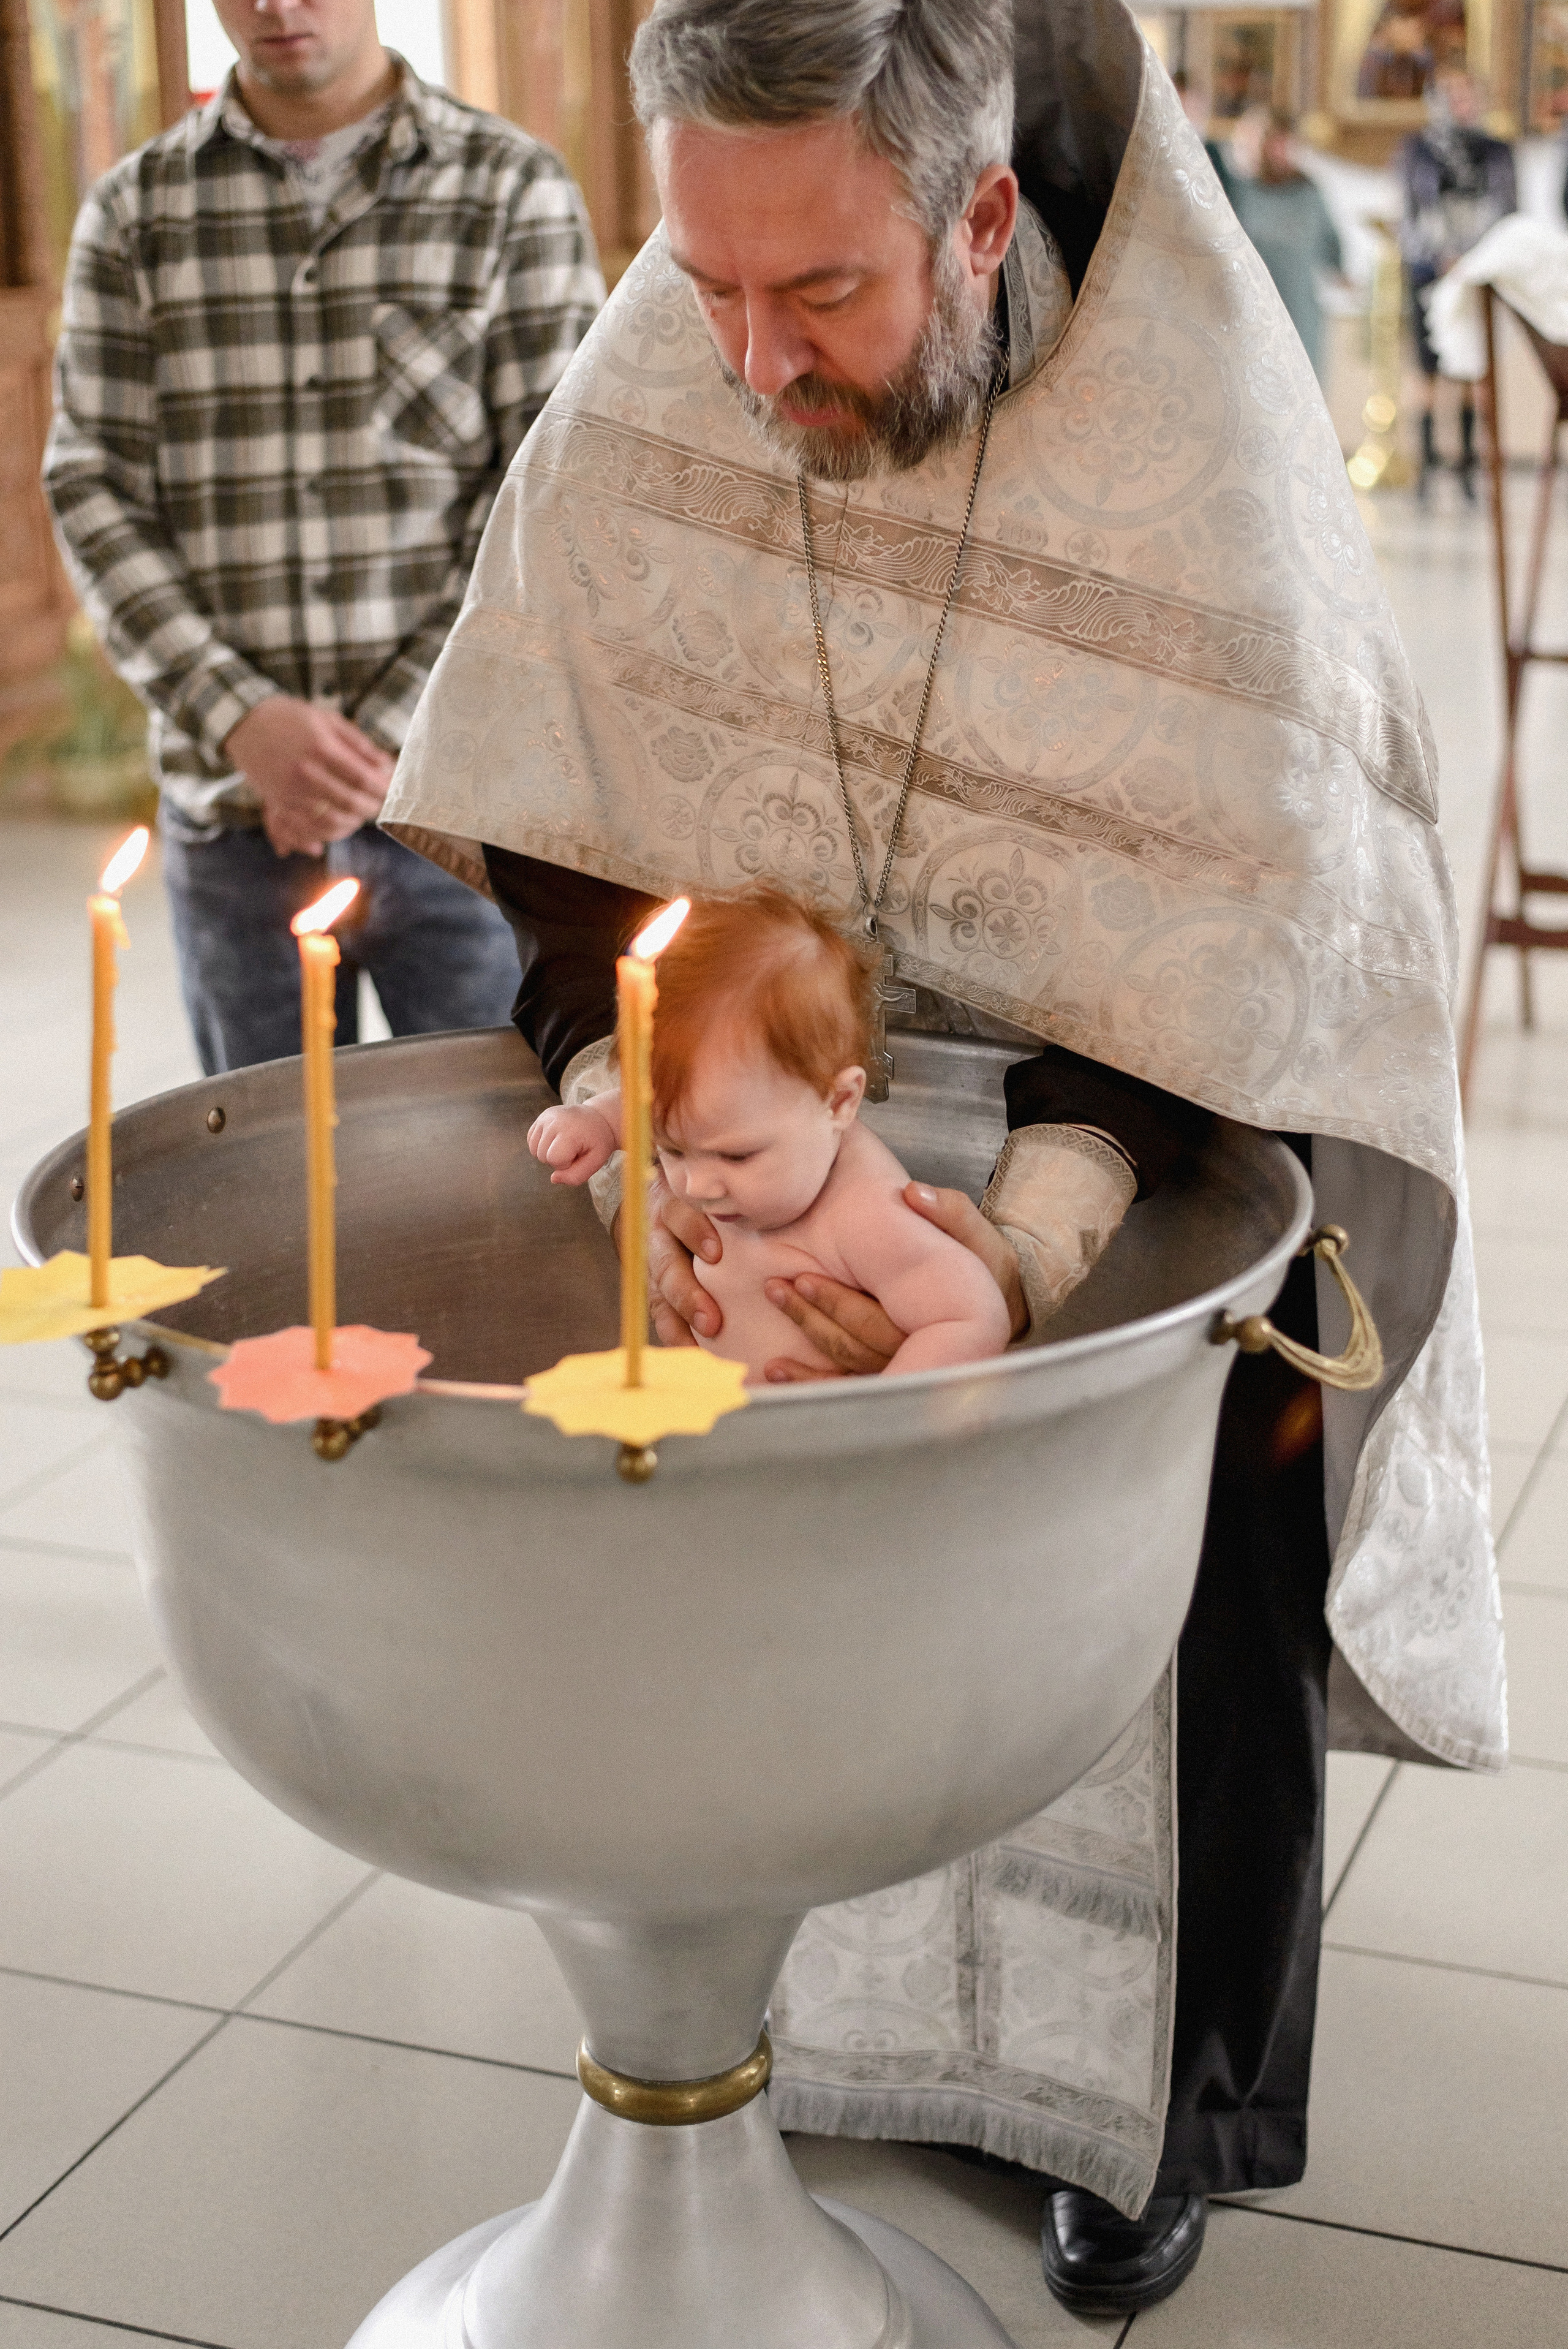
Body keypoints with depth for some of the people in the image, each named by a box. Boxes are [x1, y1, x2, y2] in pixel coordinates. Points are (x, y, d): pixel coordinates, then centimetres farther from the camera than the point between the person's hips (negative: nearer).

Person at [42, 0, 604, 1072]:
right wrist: (239, 716, -10)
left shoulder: (515, 189, 2)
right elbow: (91, 490, 4)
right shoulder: (133, 214, 8)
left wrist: (390, 733, -10)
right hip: (230, 818, 2)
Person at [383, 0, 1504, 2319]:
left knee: (1166, 1617, 8)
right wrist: (628, 1115, -28)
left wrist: (1049, 1221, -39)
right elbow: (567, 821, -14)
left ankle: (1163, 2103, 31)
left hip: (1179, 1107, -2)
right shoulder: (646, 395, -19)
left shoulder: (1203, 452, -29)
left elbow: (1229, 928, -27)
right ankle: (867, 2034, 32)